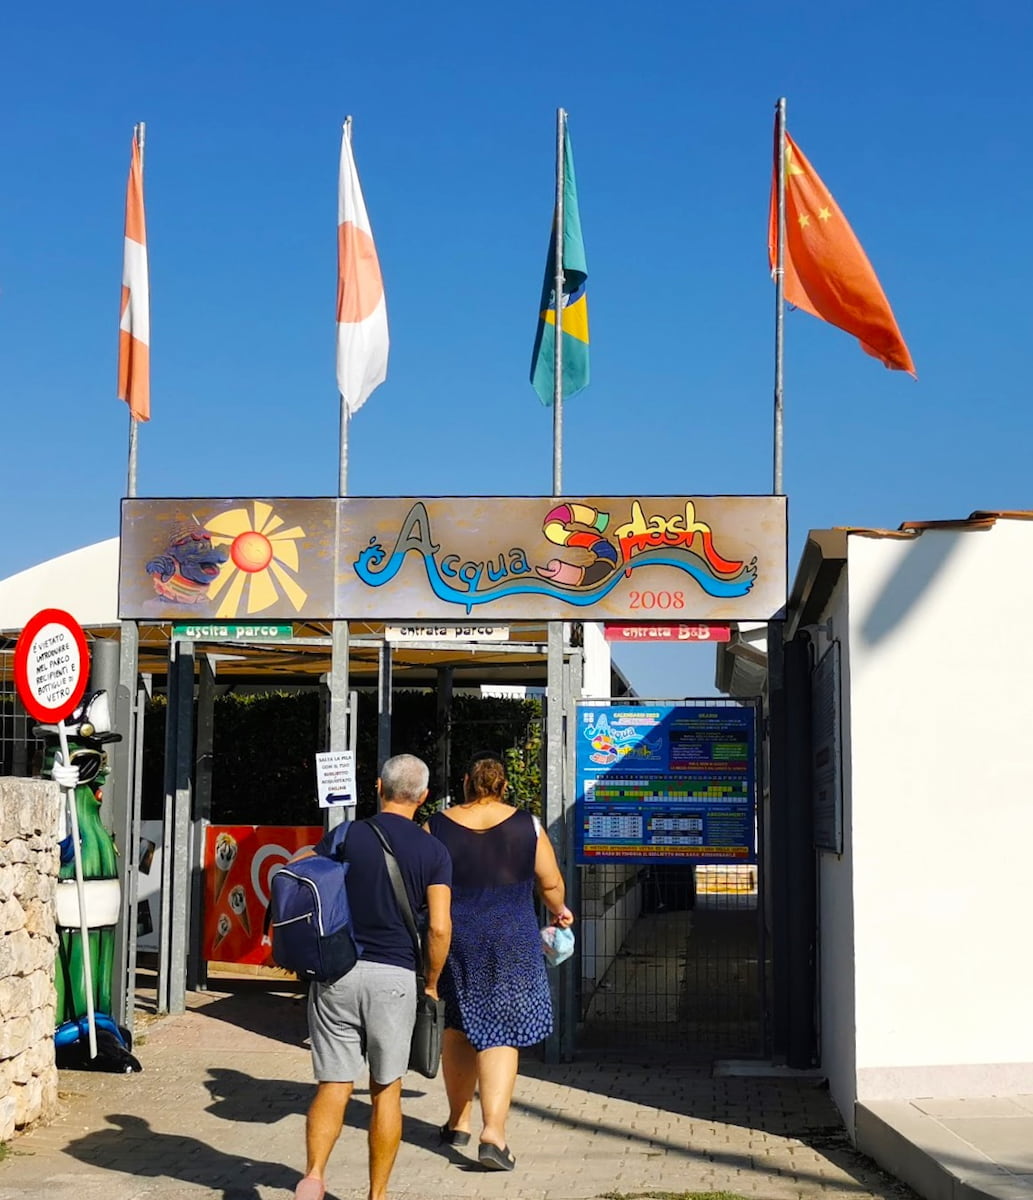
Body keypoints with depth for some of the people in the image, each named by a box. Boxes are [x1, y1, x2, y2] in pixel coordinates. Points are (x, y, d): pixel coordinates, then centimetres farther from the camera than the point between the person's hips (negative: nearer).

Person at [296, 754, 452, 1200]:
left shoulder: (344, 836, 2)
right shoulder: (433, 852, 0)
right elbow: (439, 928, -7)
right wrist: (431, 984, 6)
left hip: (337, 973, 1)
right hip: (394, 978, 0)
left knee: (333, 1086, 5)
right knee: (386, 1090, 11)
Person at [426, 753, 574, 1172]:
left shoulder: (437, 826, -2)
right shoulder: (527, 825, -3)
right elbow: (551, 883, 4)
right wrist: (560, 911, 25)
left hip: (453, 942, 2)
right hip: (510, 944, -1)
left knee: (458, 1028, 18)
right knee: (501, 1035, 0)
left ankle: (458, 1121, 28)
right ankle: (493, 1133, -12)